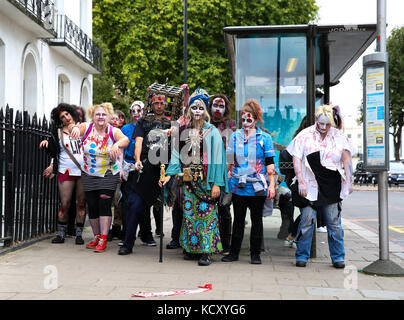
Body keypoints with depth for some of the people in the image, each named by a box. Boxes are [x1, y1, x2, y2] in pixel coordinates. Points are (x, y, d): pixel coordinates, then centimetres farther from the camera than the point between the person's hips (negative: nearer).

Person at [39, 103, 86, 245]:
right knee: (64, 205, -4)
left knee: (81, 204, 3)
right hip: (65, 173, -1)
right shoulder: (58, 132, 7)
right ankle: (61, 234, 7)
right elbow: (54, 153, 7)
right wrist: (47, 144, -11)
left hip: (83, 172, 1)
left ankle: (79, 234, 10)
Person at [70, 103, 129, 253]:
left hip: (109, 174, -3)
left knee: (104, 204, -10)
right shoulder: (87, 127, -5)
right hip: (89, 175, 3)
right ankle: (97, 236, 24)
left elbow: (126, 139, -28)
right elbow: (73, 128, -23)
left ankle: (103, 240, -7)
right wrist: (75, 128, -47)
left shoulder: (114, 131, -11)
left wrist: (117, 144, -51)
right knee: (92, 206, 8)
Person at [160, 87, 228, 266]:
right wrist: (169, 174, 0)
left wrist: (217, 183, -12)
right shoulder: (183, 131, 11)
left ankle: (206, 251, -3)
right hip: (188, 180, 4)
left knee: (207, 213, -5)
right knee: (189, 213, 6)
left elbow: (217, 157, -6)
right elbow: (177, 154, 11)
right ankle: (192, 248, 16)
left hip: (206, 181, -4)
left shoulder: (212, 132, -1)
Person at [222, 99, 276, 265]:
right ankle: (234, 252, 19)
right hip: (238, 186, 2)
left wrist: (272, 185, -6)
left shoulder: (264, 138, 0)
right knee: (238, 219, 10)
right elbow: (229, 159, 12)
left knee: (256, 219, 6)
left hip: (258, 187, -2)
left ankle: (255, 254, 16)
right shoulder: (235, 136, 7)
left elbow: (270, 163, 0)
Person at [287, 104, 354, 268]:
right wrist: (301, 182, -10)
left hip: (332, 188, 2)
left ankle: (338, 257, 16)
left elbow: (347, 159, 1)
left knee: (334, 223, 5)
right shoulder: (305, 136, 2)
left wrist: (348, 180, -10)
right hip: (309, 187, -1)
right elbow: (296, 159, -1)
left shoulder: (339, 137, 8)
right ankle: (302, 256, 11)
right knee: (306, 221, -2)